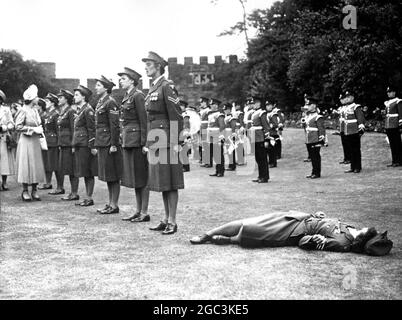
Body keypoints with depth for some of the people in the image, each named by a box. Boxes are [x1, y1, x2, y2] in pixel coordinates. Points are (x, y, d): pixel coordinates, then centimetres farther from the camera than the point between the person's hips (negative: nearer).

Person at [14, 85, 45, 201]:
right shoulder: (23, 110, -10)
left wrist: (40, 129, 5)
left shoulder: (35, 111, 12)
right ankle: (25, 191, 6)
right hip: (26, 142, -7)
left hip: (35, 142, 7)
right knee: (26, 165, -3)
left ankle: (34, 190, 13)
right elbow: (18, 126, -14)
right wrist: (33, 129, -15)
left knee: (36, 165, 6)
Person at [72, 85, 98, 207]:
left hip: (86, 146, -9)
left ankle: (89, 198, 2)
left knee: (88, 173, -3)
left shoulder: (88, 110, -11)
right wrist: (74, 145, 19)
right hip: (79, 146, 9)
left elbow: (92, 129, -15)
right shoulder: (80, 110, 17)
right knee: (85, 173, 11)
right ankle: (87, 198, 17)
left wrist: (92, 146, -18)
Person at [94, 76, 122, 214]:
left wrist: (114, 145, -20)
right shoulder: (100, 102, 16)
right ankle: (110, 203, 20)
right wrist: (97, 145, 19)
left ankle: (114, 205, 3)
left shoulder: (110, 103, -12)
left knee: (113, 177, -3)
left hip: (109, 144, -9)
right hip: (102, 144, 9)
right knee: (107, 176, 13)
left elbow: (115, 126, -17)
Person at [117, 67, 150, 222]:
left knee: (141, 177, -3)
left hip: (137, 140, -9)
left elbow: (144, 121, -15)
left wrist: (144, 143, -19)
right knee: (134, 178, 12)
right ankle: (138, 211, 19)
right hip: (128, 141, 9)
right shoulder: (126, 97, 16)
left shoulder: (138, 96, -11)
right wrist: (123, 140, 16)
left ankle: (144, 213, 3)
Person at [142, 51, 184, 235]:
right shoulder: (152, 89, 16)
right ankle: (166, 219, 21)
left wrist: (176, 143, -18)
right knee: (162, 183, 13)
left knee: (170, 183, -4)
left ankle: (172, 222, 2)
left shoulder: (166, 87, -10)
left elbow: (176, 117, -15)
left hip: (166, 141, -9)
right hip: (155, 141, 9)